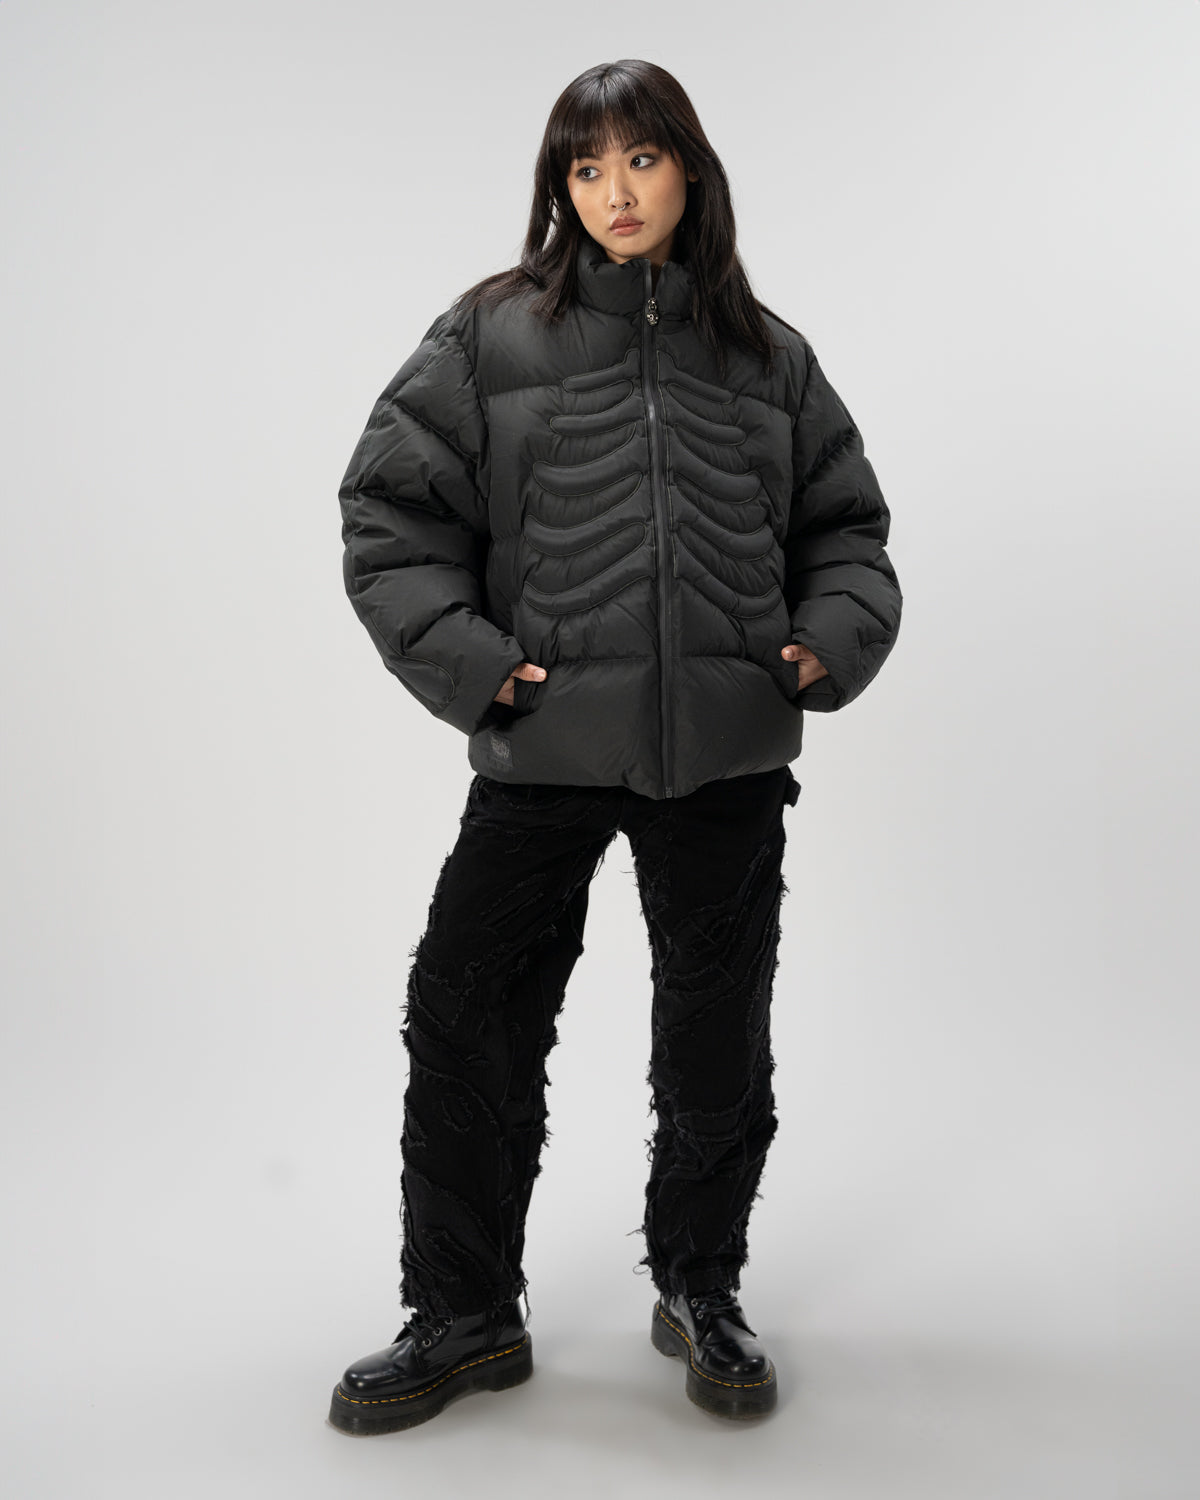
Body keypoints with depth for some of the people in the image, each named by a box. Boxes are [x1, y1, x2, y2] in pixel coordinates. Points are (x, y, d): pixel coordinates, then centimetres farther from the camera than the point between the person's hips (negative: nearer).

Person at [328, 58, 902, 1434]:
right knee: (467, 1022, 3)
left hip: (726, 755, 2)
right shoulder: (490, 335, 3)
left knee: (717, 1037, 11)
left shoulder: (768, 355, 11)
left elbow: (844, 520, 17)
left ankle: (701, 1290, 34)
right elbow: (390, 510, 1)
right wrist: (463, 658, -11)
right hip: (542, 752, -1)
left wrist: (835, 639, 0)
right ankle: (463, 1319, 24)